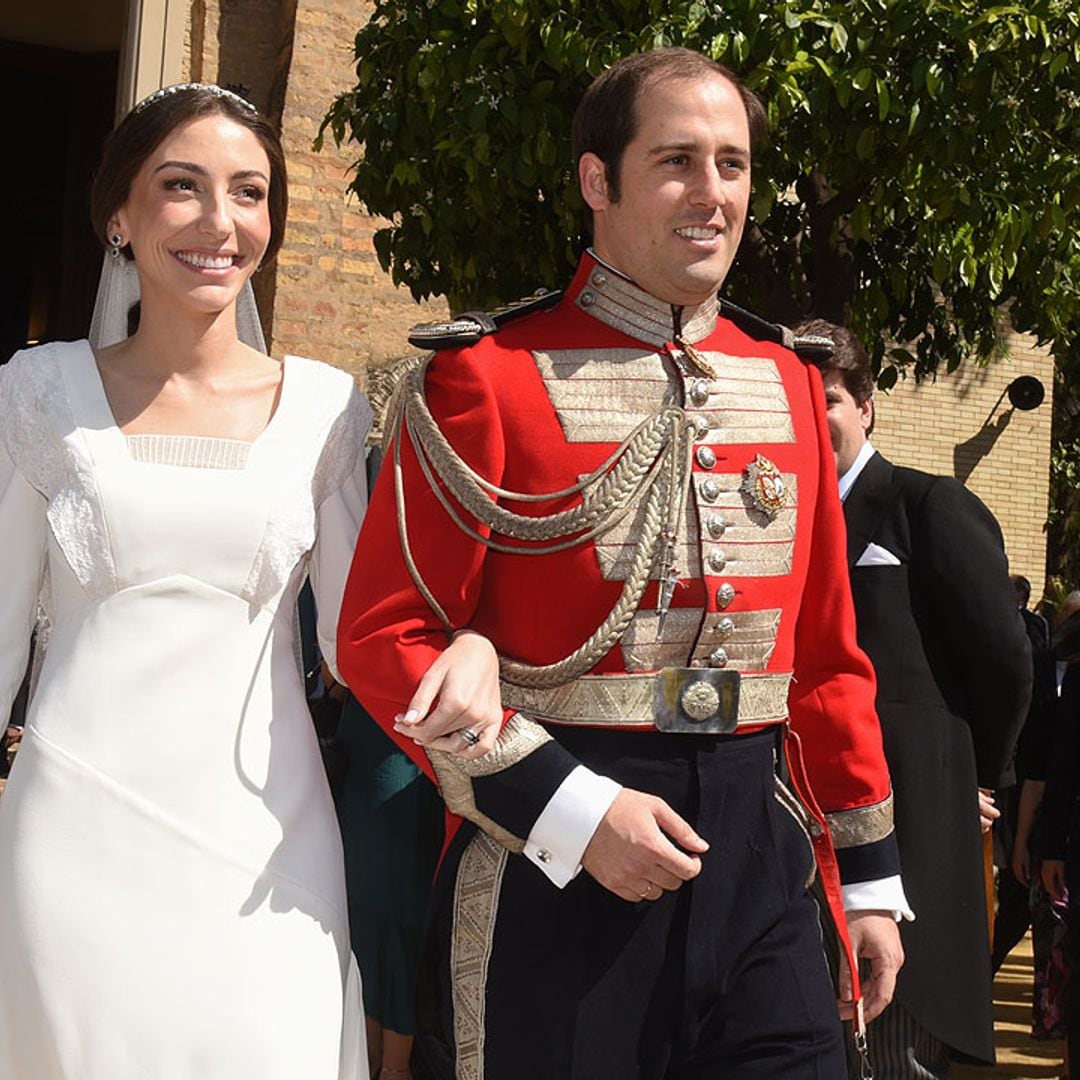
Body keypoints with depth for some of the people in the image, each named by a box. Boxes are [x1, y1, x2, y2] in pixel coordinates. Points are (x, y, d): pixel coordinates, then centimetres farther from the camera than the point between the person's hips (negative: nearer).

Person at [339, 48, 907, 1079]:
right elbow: (386, 636, -10)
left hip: (762, 868, 5)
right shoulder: (490, 375, -6)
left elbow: (827, 650, 14)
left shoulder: (786, 379, 10)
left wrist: (869, 876, 12)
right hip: (546, 855, -4)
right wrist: (571, 811, -17)